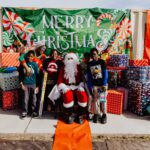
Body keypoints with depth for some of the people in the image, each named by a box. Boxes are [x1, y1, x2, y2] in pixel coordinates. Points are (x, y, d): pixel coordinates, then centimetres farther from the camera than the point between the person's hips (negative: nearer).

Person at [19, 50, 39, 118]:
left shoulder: (35, 64, -5)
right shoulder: (23, 64, -3)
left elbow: (37, 76, -2)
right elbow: (20, 74, 2)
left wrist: (37, 86, -4)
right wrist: (21, 84, -5)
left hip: (33, 84, 0)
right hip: (25, 84, 0)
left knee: (33, 98, 10)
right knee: (25, 98, 7)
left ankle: (34, 111, 25)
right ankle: (25, 111, 22)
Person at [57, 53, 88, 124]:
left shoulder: (79, 68, 8)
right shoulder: (63, 68, 8)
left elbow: (83, 78, 8)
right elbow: (60, 81, 5)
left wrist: (81, 86, -10)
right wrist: (64, 88, -13)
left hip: (77, 87, 1)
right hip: (67, 87, 0)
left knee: (83, 96, -28)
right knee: (68, 96, -32)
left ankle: (80, 115, -10)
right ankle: (69, 115, -13)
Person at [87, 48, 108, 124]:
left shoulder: (102, 62, -5)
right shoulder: (90, 64, 5)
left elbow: (105, 74, -7)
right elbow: (89, 76, 7)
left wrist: (104, 85, -13)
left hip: (102, 84, -3)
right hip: (94, 85, 3)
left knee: (102, 100, 0)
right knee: (95, 100, 5)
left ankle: (104, 115, 13)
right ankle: (96, 114, 17)